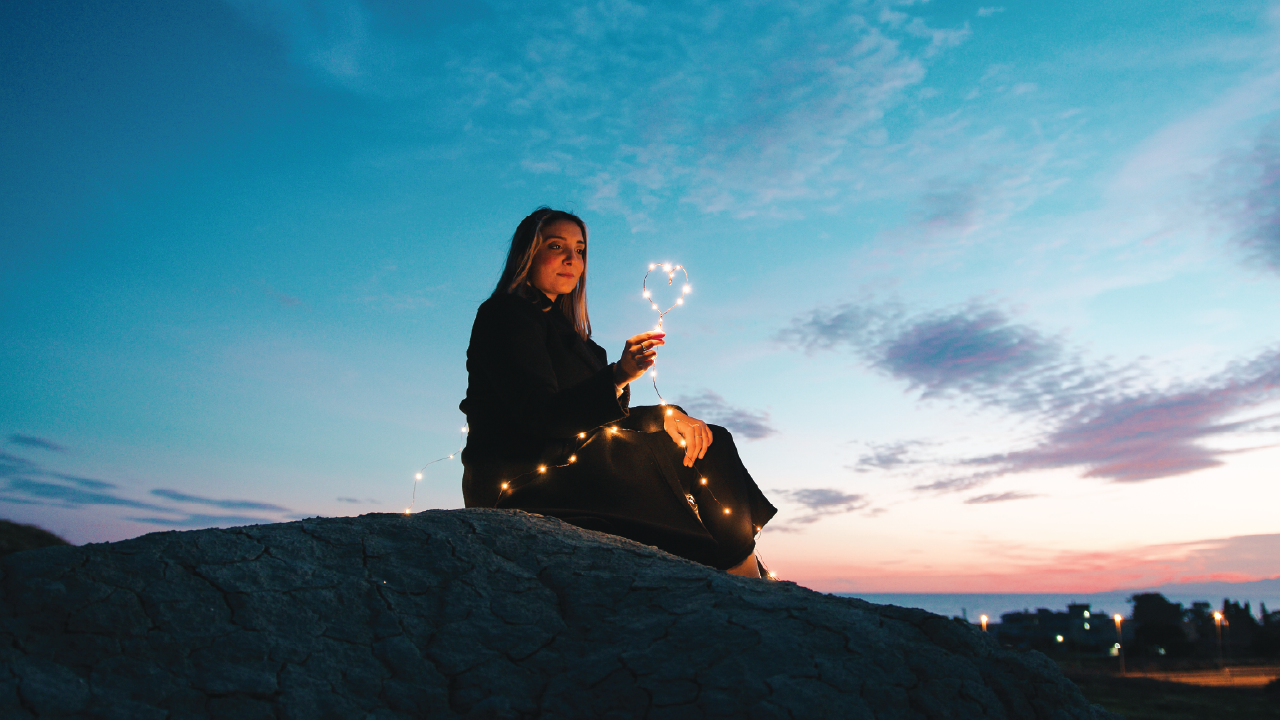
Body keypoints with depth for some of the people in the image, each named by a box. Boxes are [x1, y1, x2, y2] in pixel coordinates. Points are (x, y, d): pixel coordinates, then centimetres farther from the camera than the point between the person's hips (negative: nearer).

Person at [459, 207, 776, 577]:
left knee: (710, 442, -2)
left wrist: (664, 415, -2)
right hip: (520, 481, -9)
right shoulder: (505, 315, -7)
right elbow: (539, 417, -20)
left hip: (561, 462, 9)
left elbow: (597, 416, 15)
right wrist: (617, 376, -33)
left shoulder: (557, 324, 22)